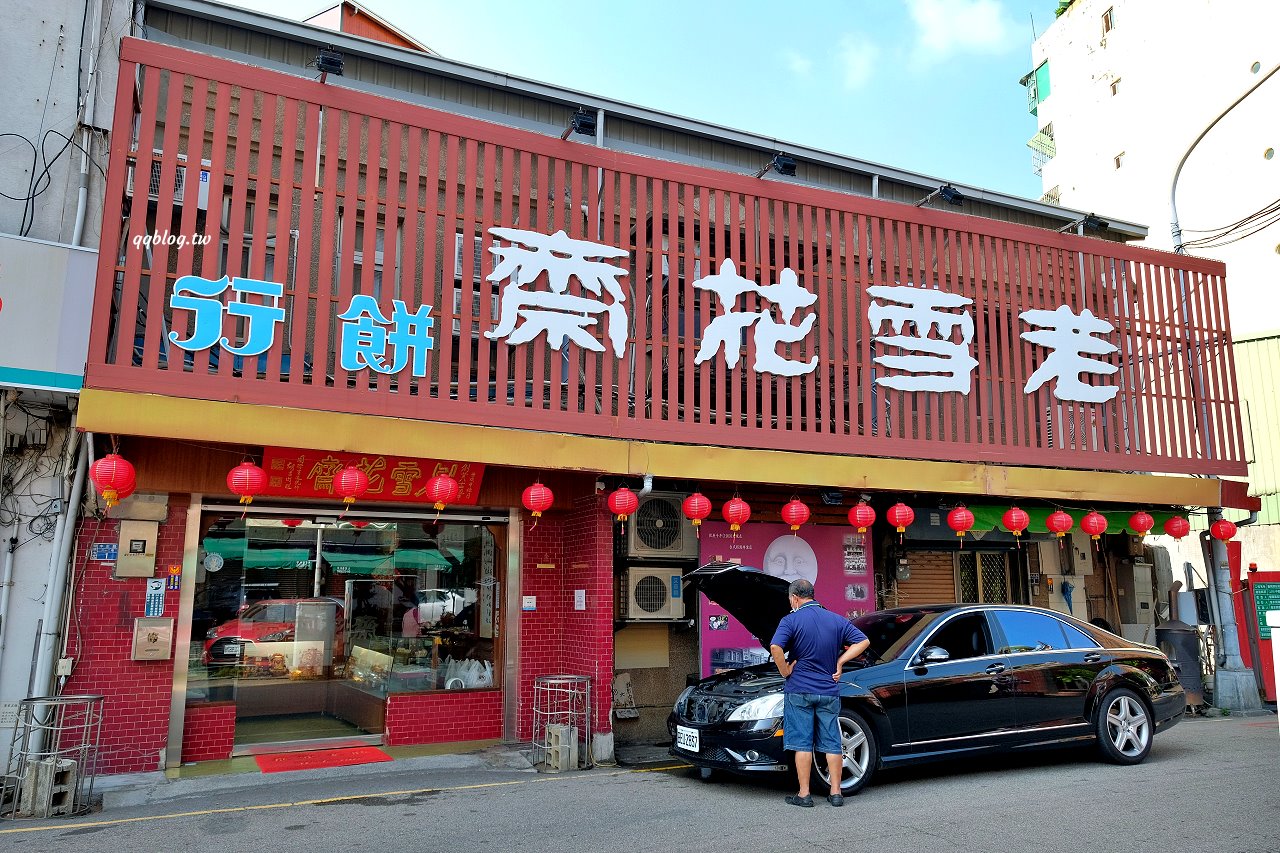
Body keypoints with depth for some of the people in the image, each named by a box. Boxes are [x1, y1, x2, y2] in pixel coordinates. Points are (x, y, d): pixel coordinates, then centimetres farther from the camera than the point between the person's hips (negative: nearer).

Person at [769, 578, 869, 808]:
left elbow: (775, 647, -23)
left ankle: (804, 795, 4)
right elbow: (863, 641, 8)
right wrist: (840, 662, 5)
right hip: (829, 691, 4)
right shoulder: (836, 620, 7)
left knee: (802, 743, 2)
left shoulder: (791, 620, -8)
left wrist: (785, 671, -9)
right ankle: (836, 793, 12)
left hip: (799, 690, -4)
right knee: (832, 743, 9)